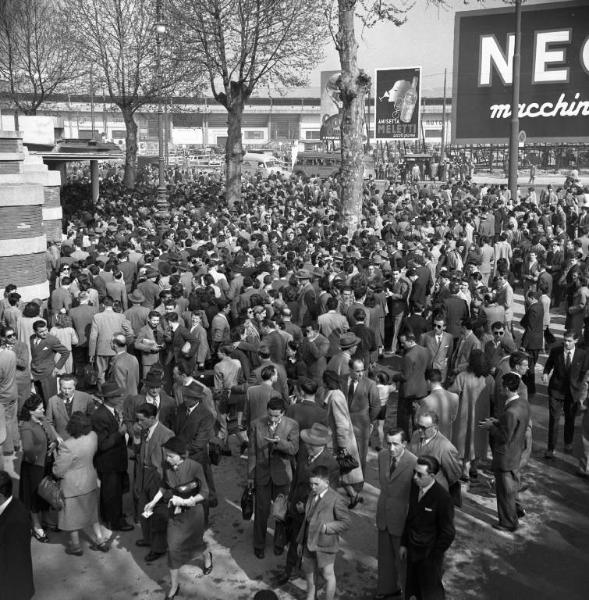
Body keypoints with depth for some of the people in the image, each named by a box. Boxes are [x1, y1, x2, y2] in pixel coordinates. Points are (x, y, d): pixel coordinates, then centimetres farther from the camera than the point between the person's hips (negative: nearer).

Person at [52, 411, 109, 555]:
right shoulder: (93, 436, -13)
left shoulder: (67, 446, -31)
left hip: (73, 485, -6)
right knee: (91, 512, 23)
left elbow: (58, 471, -21)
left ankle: (76, 546, 31)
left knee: (71, 515, 15)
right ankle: (101, 541, 30)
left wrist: (57, 456, -4)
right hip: (90, 481, 6)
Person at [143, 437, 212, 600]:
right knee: (173, 548, 4)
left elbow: (204, 493, -17)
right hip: (174, 513, 3)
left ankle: (207, 556, 56)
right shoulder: (166, 466, -15)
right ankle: (173, 586, 22)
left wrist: (185, 501, -25)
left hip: (192, 513, -3)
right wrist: (153, 502, -2)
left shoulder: (195, 467, -26)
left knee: (194, 542, 20)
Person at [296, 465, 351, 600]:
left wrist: (326, 527, -23)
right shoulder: (312, 497, 6)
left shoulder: (335, 499, -17)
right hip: (309, 543, 7)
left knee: (327, 575, 8)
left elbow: (346, 522, -15)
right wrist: (301, 542, 17)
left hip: (325, 545, -7)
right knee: (308, 570, 21)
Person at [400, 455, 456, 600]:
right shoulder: (414, 488, -4)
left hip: (429, 556, -6)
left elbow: (448, 534, -17)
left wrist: (433, 556, -11)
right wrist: (404, 543, 10)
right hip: (412, 551, 6)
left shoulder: (443, 499, -25)